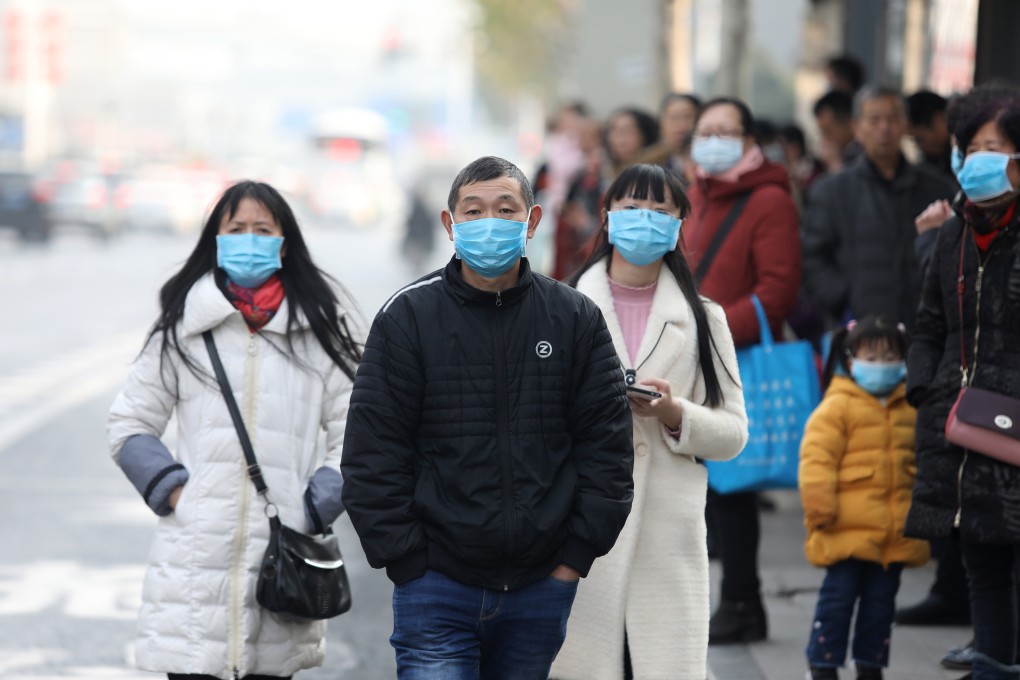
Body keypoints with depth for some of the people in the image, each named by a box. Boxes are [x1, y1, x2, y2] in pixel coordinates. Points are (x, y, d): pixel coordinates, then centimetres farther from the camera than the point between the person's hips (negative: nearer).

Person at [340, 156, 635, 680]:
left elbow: (608, 444, 6)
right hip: (436, 587, -2)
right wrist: (405, 562, -7)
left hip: (541, 590, 2)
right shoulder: (407, 317, -1)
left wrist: (577, 554, -1)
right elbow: (371, 454, -2)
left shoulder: (576, 319, 5)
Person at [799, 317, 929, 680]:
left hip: (895, 532, 5)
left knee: (881, 599, 10)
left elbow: (921, 465, 21)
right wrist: (820, 508, -17)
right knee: (839, 595, -2)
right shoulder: (837, 406, -6)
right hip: (847, 528, -5)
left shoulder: (910, 409, 11)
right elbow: (817, 458, -11)